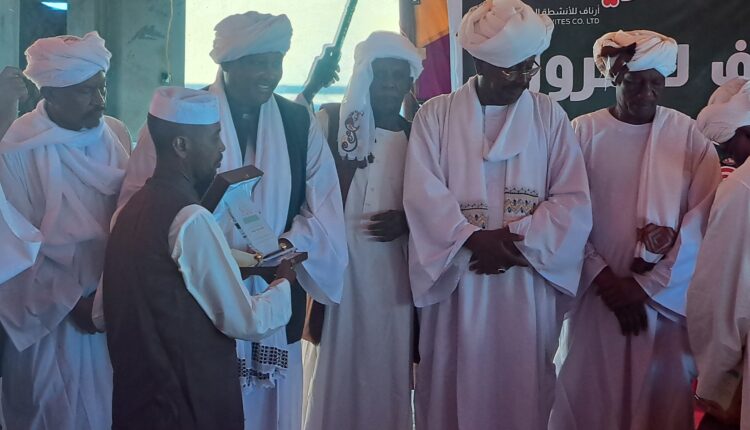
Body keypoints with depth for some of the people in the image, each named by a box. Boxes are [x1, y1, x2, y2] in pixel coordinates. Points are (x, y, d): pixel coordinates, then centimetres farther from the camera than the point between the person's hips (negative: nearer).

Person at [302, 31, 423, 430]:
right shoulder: (331, 121, 1)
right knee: (336, 373, -1)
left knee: (387, 375, 7)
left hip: (393, 274, 3)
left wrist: (406, 221, -5)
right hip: (336, 268, -3)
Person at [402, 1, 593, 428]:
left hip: (528, 286, 1)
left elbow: (574, 201, -1)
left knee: (522, 389, 9)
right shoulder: (435, 115, 2)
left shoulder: (550, 116, 4)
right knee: (456, 388, 6)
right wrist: (473, 239, -18)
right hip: (456, 281, -1)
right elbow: (423, 194, -7)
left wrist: (518, 241, -12)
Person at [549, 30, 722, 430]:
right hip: (597, 294, 0)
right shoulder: (583, 132, -1)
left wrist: (649, 285, -10)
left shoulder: (688, 135, 0)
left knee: (660, 398, 8)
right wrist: (604, 279, -11)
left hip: (667, 298, 1)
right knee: (591, 396, 6)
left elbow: (703, 217, -4)